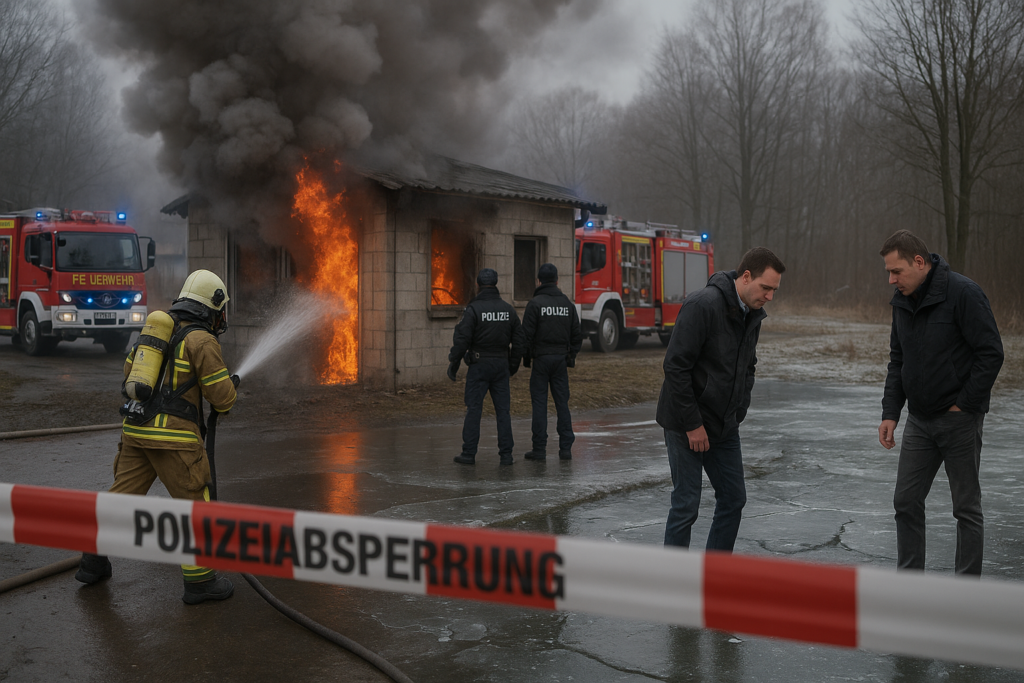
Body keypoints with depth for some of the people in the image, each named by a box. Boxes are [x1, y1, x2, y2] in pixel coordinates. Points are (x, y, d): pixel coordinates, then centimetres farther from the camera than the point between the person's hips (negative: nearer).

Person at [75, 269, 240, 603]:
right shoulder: (202, 341, -10)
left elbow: (131, 372, 27)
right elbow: (222, 397, -11)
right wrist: (231, 385, 13)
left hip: (136, 427, 7)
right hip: (174, 435, -7)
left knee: (123, 494, 18)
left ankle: (93, 562, 26)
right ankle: (199, 581, 4)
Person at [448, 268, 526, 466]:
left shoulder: (474, 309, -10)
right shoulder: (508, 309, 6)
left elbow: (462, 339, -14)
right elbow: (518, 340, 9)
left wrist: (453, 364, -5)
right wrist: (513, 365, 18)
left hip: (479, 365, -4)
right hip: (501, 365, 4)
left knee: (473, 409, 1)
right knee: (503, 410, 6)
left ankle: (469, 453, 2)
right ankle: (506, 454, 5)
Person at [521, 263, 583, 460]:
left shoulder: (535, 303, -7)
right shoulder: (567, 304, 8)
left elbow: (527, 334, -10)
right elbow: (577, 334, 10)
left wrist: (527, 359, 1)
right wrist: (571, 357, 16)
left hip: (541, 358, -4)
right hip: (561, 359, 4)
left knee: (539, 403, 0)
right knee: (562, 403, 6)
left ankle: (539, 449, 0)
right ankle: (566, 448, 5)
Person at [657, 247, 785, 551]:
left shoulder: (752, 315, 6)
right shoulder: (703, 305, -21)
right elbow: (676, 366, -22)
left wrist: (738, 414, 9)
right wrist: (692, 424, -19)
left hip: (724, 425, 8)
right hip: (687, 424, -8)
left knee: (733, 499, 9)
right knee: (686, 505, -3)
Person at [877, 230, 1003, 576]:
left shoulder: (963, 293, -16)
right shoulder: (902, 301, 6)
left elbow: (991, 353, -17)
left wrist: (964, 405, -15)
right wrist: (890, 412, 5)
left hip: (960, 418, -7)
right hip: (919, 419, 7)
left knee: (967, 507, 4)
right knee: (906, 501, 7)